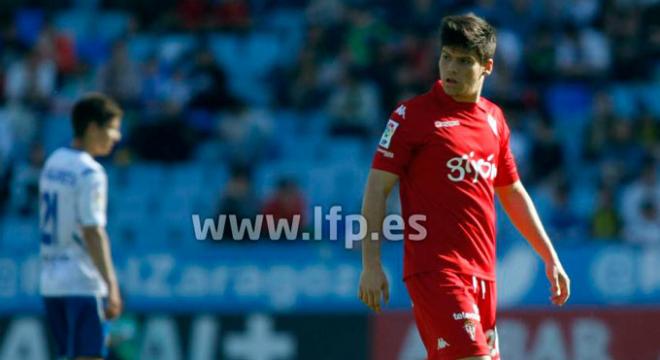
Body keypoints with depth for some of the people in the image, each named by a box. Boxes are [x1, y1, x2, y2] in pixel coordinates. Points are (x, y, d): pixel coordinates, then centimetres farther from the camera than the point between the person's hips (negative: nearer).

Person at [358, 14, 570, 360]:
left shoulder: (493, 118, 15)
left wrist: (550, 257, 25)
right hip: (435, 267, -7)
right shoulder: (413, 114, -3)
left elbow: (513, 194, 26)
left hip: (482, 273, 7)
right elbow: (377, 188, -5)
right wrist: (371, 264, -13)